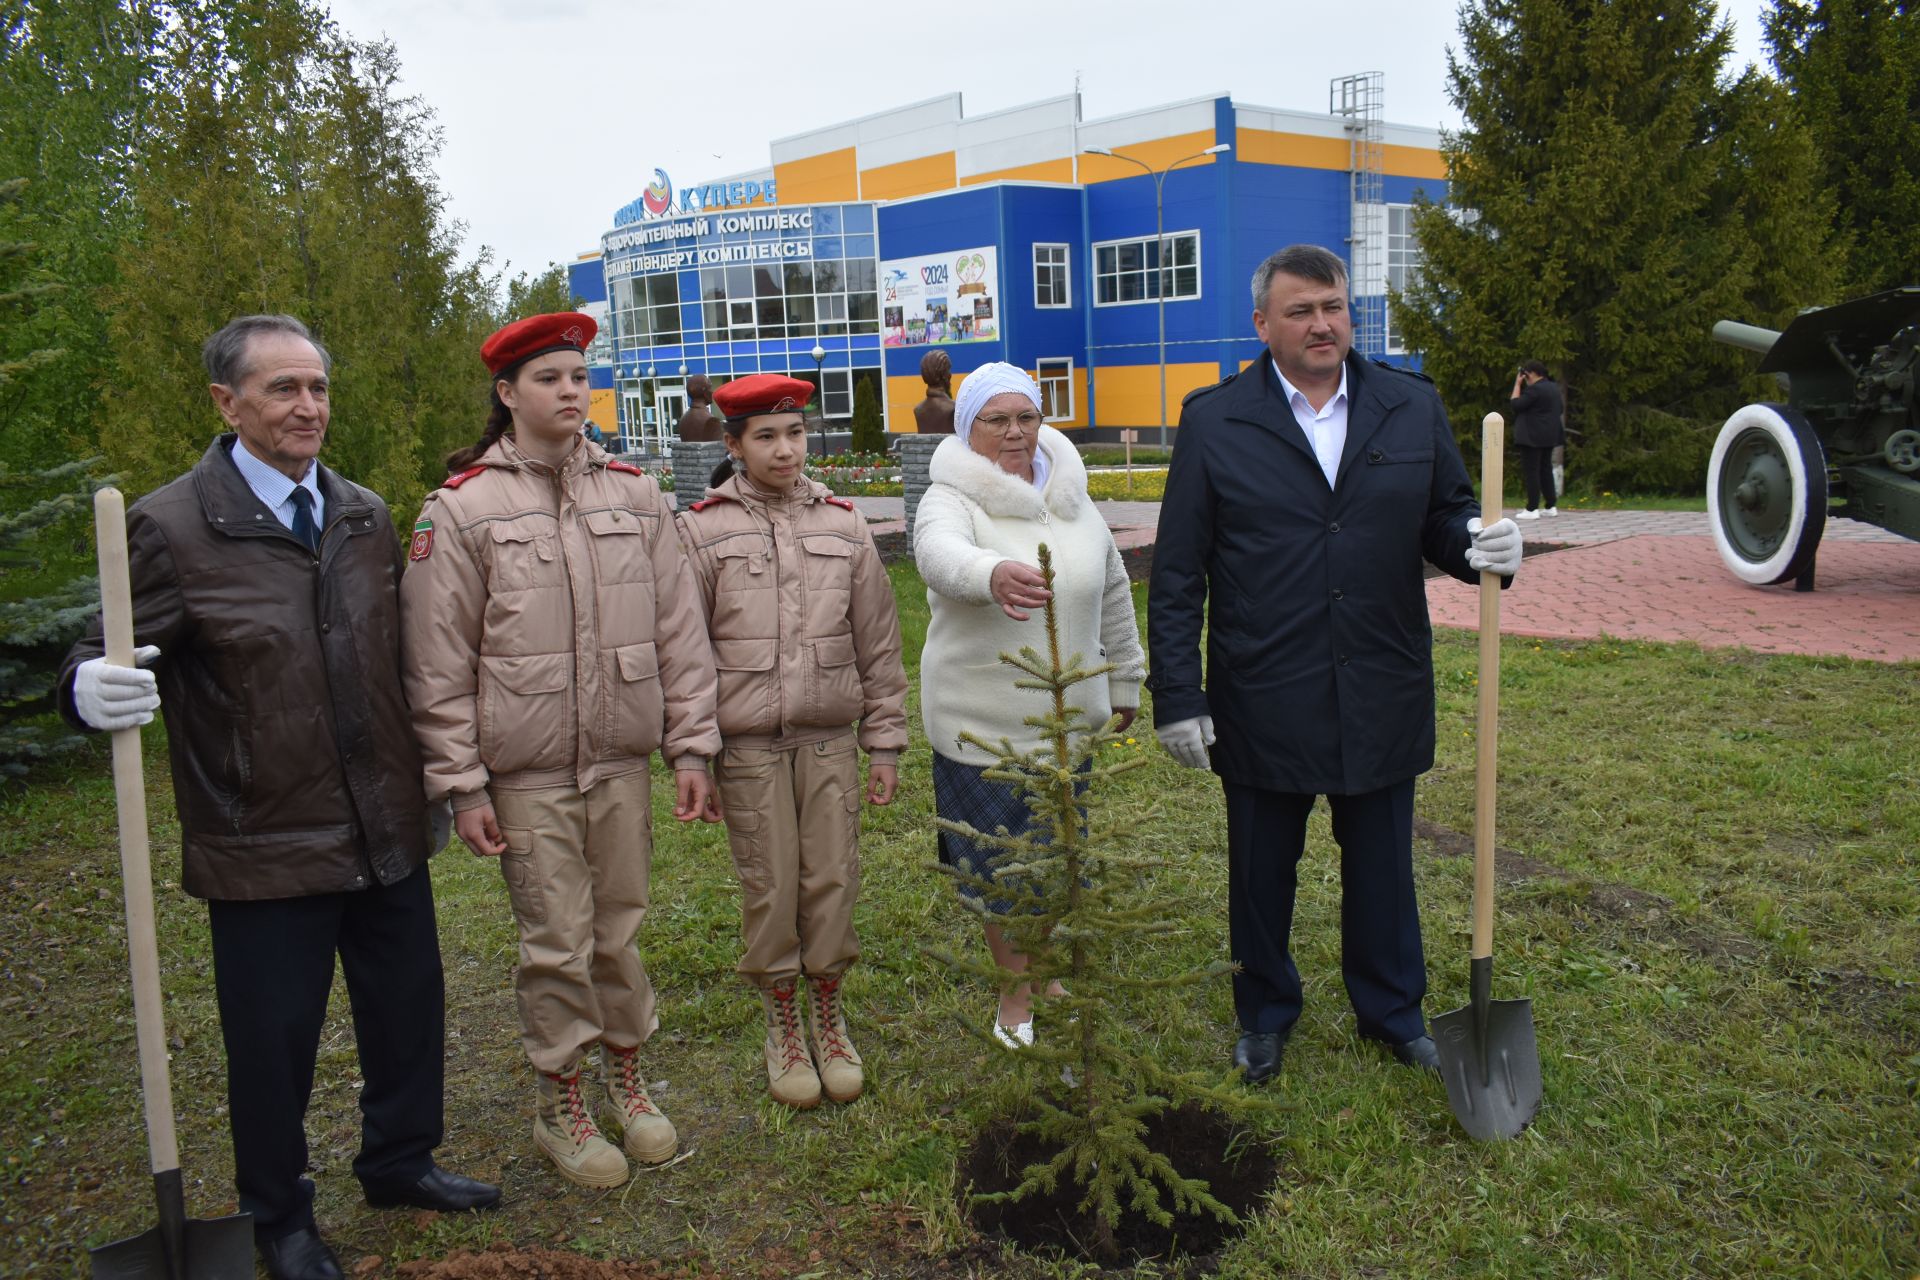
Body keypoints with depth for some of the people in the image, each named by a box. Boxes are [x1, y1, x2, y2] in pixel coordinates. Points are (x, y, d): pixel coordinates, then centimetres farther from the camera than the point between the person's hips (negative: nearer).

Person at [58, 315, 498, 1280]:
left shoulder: (366, 516, 7)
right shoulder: (171, 528, -11)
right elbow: (104, 662, -10)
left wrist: (434, 777, 14)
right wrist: (93, 689, -33)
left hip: (386, 831, 5)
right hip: (265, 848, -5)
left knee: (409, 1011, 17)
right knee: (274, 1041, 9)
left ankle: (399, 1162, 42)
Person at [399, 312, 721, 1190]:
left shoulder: (633, 495, 5)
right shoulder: (461, 509, -5)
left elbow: (678, 630, 7)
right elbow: (437, 664, -4)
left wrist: (691, 747, 3)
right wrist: (461, 784, -7)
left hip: (622, 761, 3)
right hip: (526, 773, -3)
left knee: (621, 928, 13)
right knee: (557, 944, 4)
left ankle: (624, 1078, 34)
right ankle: (559, 1107, 24)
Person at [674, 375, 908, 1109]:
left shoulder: (842, 526, 5)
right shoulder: (703, 530, -2)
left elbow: (878, 644, 9)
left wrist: (885, 743, 8)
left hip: (829, 740, 2)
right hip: (747, 745, -2)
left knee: (833, 881, 5)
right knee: (769, 890, 3)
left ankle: (829, 1019, 26)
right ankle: (782, 1027, 24)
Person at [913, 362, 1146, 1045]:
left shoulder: (1073, 503, 5)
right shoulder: (951, 500, -12)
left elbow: (1114, 595, 17)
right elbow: (939, 552, -37)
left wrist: (1123, 681, 21)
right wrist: (993, 574, -59)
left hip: (1065, 717, 4)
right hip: (980, 724, -4)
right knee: (1001, 863, 8)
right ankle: (1015, 986, 29)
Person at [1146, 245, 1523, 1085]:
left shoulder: (1413, 408, 4)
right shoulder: (1213, 422, -5)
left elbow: (1444, 519, 9)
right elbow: (1177, 576, -5)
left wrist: (1478, 545, -16)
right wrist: (1177, 697, -8)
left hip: (1383, 695, 2)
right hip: (1262, 701, -2)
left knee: (1382, 866, 17)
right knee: (1261, 872, 14)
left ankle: (1392, 1009, 39)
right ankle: (1265, 1012, 37)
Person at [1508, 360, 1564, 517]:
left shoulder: (1534, 389, -16)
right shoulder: (1553, 388, 14)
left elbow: (1515, 405, -16)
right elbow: (1561, 409, 22)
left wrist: (1517, 384, -8)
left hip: (1533, 437, -9)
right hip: (1549, 435, 9)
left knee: (1531, 471, -7)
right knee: (1546, 469, 14)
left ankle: (1532, 509, -10)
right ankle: (1551, 506, 16)